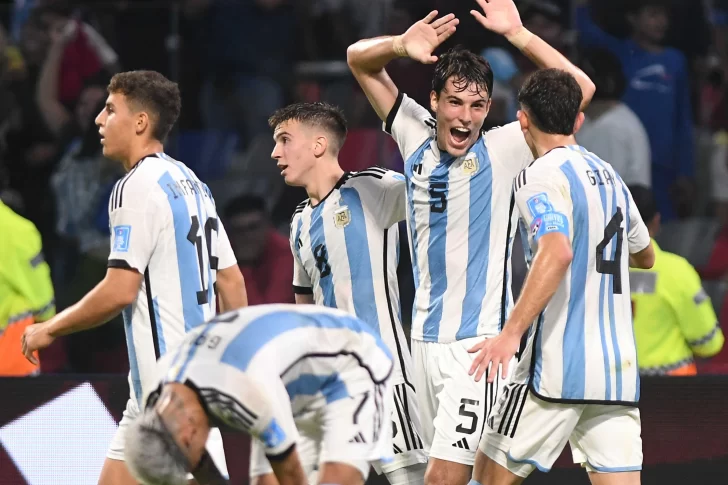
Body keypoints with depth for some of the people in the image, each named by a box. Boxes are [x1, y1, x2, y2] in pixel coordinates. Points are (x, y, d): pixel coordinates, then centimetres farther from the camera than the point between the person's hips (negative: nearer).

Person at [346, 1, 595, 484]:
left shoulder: (502, 150, -7)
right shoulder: (415, 136, 5)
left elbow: (580, 89, -15)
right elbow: (359, 59, 11)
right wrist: (402, 45, -11)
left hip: (478, 341, -5)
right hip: (425, 336, 5)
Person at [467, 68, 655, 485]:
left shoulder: (540, 177, -7)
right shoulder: (608, 174, 16)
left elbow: (558, 251, -25)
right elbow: (645, 256, 32)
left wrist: (512, 333, -29)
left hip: (559, 367, -7)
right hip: (618, 368, 7)